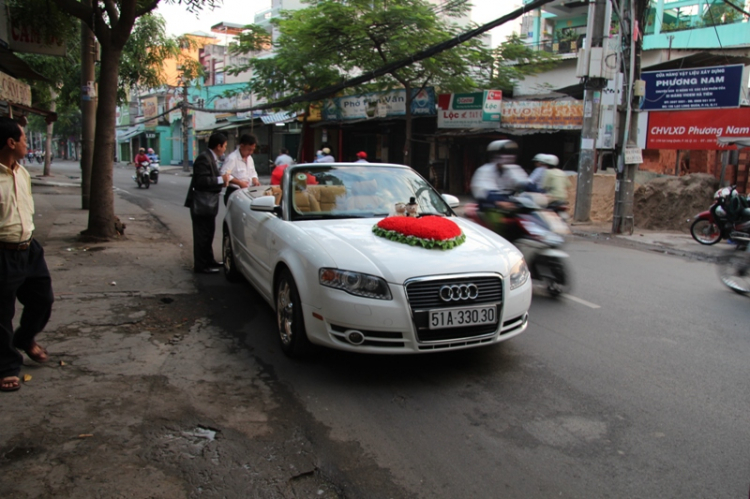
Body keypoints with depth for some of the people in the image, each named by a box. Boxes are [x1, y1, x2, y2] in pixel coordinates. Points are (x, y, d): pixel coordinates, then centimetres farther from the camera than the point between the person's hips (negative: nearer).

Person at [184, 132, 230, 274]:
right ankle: (200, 265, 4)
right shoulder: (204, 158, -18)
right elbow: (201, 181, -26)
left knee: (208, 234, 18)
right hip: (201, 204, -10)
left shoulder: (211, 158, 13)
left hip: (208, 203, 10)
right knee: (202, 235, -3)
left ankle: (209, 261, 30)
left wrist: (222, 180, 4)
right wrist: (221, 179, -19)